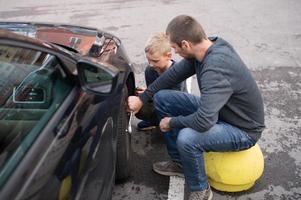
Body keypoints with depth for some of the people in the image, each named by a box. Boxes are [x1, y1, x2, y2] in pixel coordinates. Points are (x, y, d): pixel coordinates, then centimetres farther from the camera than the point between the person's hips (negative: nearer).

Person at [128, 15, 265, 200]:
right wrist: (142, 99, 5)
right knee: (162, 98, 1)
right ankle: (179, 162, 15)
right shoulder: (208, 47, -9)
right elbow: (175, 74, 4)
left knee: (187, 138, -36)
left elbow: (204, 122, -40)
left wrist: (172, 122, -20)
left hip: (243, 129, -8)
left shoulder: (216, 69, -36)